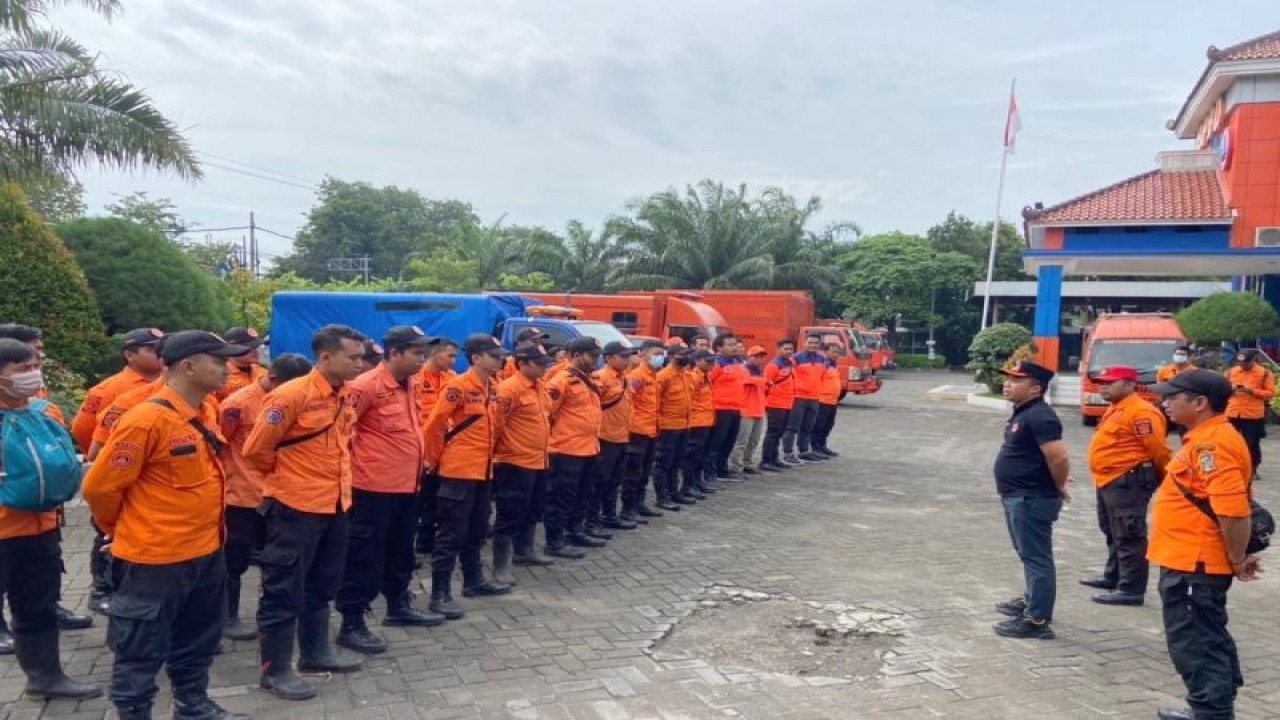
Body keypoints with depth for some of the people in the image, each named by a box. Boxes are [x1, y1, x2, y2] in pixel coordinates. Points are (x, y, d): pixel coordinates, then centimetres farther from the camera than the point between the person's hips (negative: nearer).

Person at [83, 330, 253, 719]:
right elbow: (99, 488, -15)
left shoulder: (208, 410, 3)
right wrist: (125, 532, 1)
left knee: (198, 641, 22)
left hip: (206, 551, 8)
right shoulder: (147, 419, -22)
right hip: (154, 559, -8)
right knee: (142, 652, 8)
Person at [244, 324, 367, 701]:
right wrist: (285, 476, 1)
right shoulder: (291, 395, -20)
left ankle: (315, 652, 35)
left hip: (335, 504, 8)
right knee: (284, 591, 4)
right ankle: (275, 670, 16)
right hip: (296, 507, -8)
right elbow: (257, 448, -14)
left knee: (321, 586, 20)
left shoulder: (345, 395, 4)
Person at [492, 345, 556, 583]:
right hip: (516, 462, -9)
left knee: (533, 510, 20)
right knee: (510, 515, -4)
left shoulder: (540, 386, 11)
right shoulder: (509, 388, -17)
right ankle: (501, 566, 3)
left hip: (538, 461, 9)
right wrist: (500, 450, -11)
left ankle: (524, 551, 37)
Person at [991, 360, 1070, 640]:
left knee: (1036, 558, -4)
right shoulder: (1023, 413, 12)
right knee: (1029, 555, 23)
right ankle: (1031, 601, 38)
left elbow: (1059, 457, -28)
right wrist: (1057, 482, 19)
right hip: (1019, 497, 11)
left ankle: (1037, 620, 1)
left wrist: (1058, 488, -12)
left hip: (1032, 499, -11)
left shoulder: (1039, 416, -21)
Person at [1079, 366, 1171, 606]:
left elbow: (1159, 451, -17)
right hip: (1109, 481, 11)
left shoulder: (1141, 412, -18)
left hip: (1127, 482, -11)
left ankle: (1132, 589, -1)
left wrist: (1161, 481, -5)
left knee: (1128, 536, -6)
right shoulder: (1116, 410, 16)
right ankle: (1113, 577, 35)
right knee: (1113, 533, 21)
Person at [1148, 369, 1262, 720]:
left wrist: (1237, 561, -18)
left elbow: (1234, 510, -29)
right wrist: (1234, 557, 18)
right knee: (1206, 639, 21)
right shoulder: (1206, 438, 11)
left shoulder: (1212, 443, -22)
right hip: (1190, 561, 11)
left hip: (1194, 565, -11)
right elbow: (1215, 502, 18)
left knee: (1195, 644, 0)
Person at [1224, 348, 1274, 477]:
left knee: (1252, 444, 3)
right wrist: (1230, 389, -10)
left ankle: (1253, 469, 16)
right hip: (1232, 414, 3)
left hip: (1254, 416, -3)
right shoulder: (1230, 372, 6)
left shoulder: (1265, 373, -2)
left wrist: (1253, 391, -17)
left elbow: (1270, 393, -4)